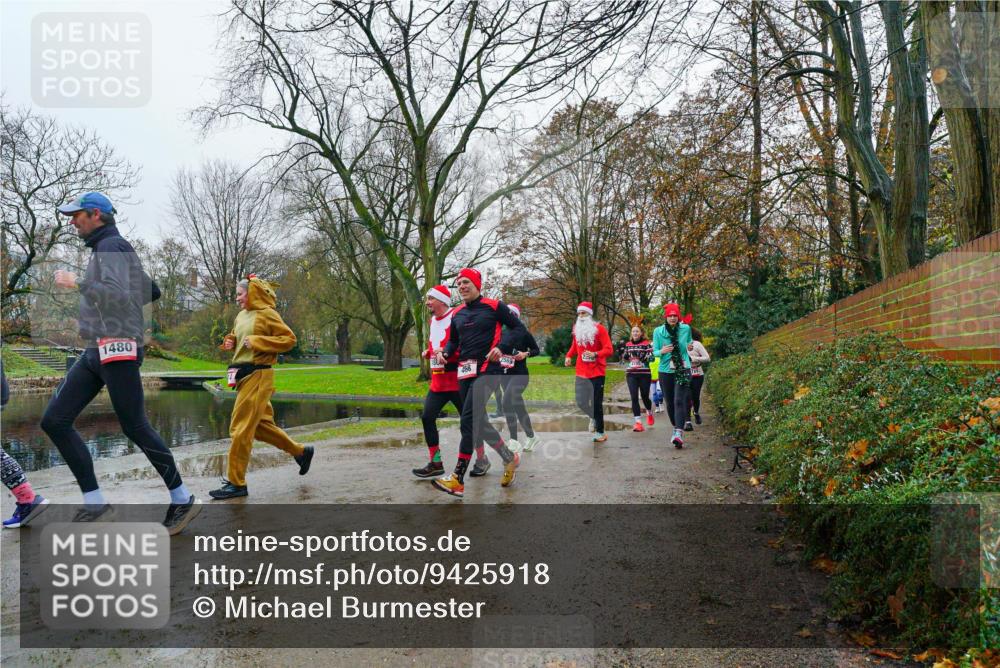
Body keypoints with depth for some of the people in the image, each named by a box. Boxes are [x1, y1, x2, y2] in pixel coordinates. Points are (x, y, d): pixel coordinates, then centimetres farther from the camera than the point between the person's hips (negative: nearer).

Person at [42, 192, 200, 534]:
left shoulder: (112, 246, -7)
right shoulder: (109, 249, 23)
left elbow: (116, 294, -22)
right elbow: (151, 291, 29)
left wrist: (76, 282, -12)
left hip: (117, 349, -10)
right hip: (96, 351, 10)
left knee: (135, 427, -7)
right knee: (55, 420, 2)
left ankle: (182, 499, 4)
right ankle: (94, 501, 3)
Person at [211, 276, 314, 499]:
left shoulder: (267, 314, -10)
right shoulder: (241, 316, 13)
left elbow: (289, 339, -14)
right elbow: (235, 337, 28)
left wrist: (257, 341, -20)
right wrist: (230, 342, 5)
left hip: (257, 376, -9)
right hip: (244, 375, 9)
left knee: (241, 428, -8)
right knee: (259, 425, 15)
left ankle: (236, 483, 0)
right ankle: (301, 452, 30)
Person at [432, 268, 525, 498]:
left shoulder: (494, 306, -1)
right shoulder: (457, 314, 15)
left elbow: (518, 328, 2)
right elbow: (453, 341, 23)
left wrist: (502, 347, -13)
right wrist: (445, 352, 1)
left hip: (487, 369, -7)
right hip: (465, 372, 7)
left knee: (469, 421, -16)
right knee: (478, 421, 10)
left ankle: (458, 481, -16)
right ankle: (509, 458, 31)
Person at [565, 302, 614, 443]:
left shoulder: (599, 329, -9)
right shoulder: (576, 329, 6)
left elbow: (609, 350, -14)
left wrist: (595, 354, -31)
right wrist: (569, 356, 6)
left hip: (597, 372, -4)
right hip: (581, 372, 5)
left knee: (597, 402, -1)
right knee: (581, 401, 2)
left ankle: (600, 432, 13)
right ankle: (593, 417, 34)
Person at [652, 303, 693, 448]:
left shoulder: (686, 329, 1)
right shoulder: (658, 331, -2)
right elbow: (654, 351, 0)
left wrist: (690, 347, 4)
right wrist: (662, 351, -18)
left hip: (683, 369, -1)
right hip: (666, 371, 2)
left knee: (679, 400, -16)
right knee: (669, 402, 9)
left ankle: (679, 433, -23)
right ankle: (675, 428, 28)